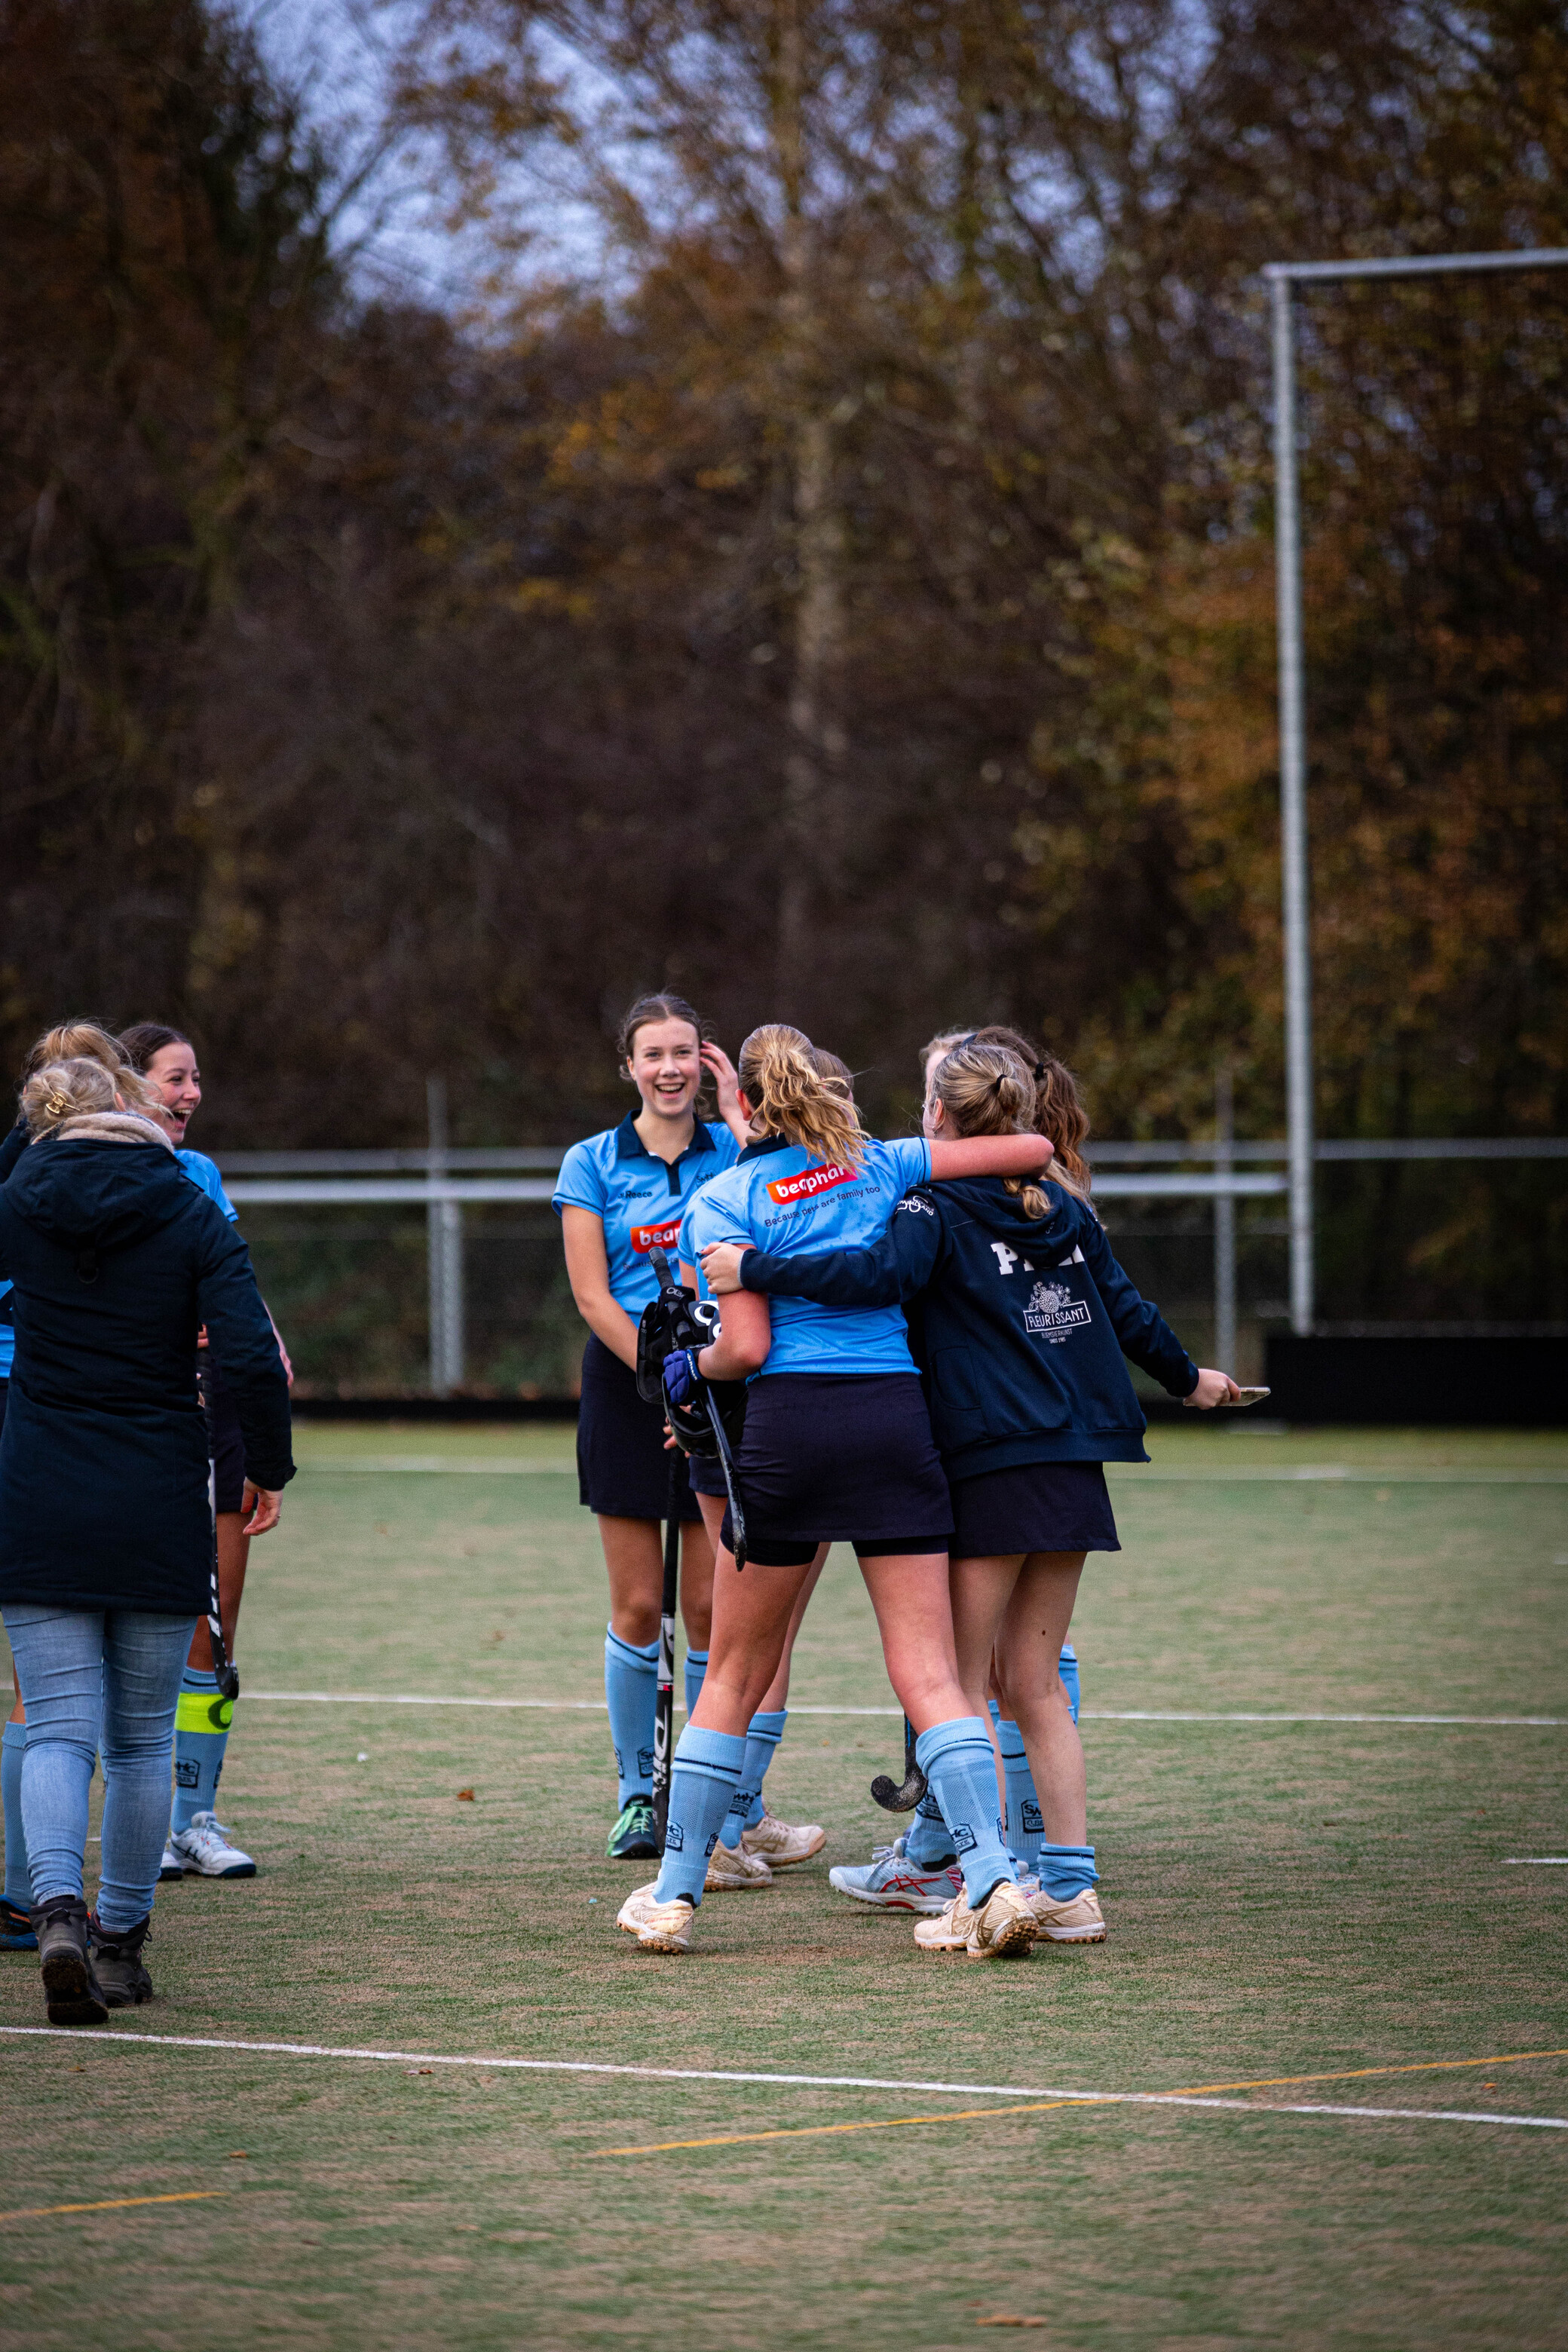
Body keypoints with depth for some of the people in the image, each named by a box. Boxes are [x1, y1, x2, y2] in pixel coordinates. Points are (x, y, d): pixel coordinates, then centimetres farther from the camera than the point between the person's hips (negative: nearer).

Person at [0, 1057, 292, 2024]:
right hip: (157, 1508, 0)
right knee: (141, 1734, 13)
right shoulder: (192, 1216, -4)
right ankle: (120, 1938, 18)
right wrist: (270, 1470, 1)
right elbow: (253, 1356, -13)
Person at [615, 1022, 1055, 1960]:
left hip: (793, 1421, -2)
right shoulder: (883, 1165, 11)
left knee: (735, 1673, 10)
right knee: (929, 1672, -2)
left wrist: (690, 1370, 15)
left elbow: (745, 1348, -6)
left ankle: (674, 1892, 15)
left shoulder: (726, 1198, 3)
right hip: (899, 1416, 2)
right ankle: (992, 1875, -18)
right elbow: (1033, 1149, 11)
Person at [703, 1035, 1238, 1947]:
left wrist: (756, 1269, -23)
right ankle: (1070, 1886, 11)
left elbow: (879, 1274, -26)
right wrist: (1190, 1378, 36)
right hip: (1073, 1467, 6)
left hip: (989, 1469, -6)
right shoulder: (1066, 1211, 12)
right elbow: (1127, 1313, 18)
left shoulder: (936, 1210, -7)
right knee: (1034, 1683, 13)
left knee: (964, 1682, 1)